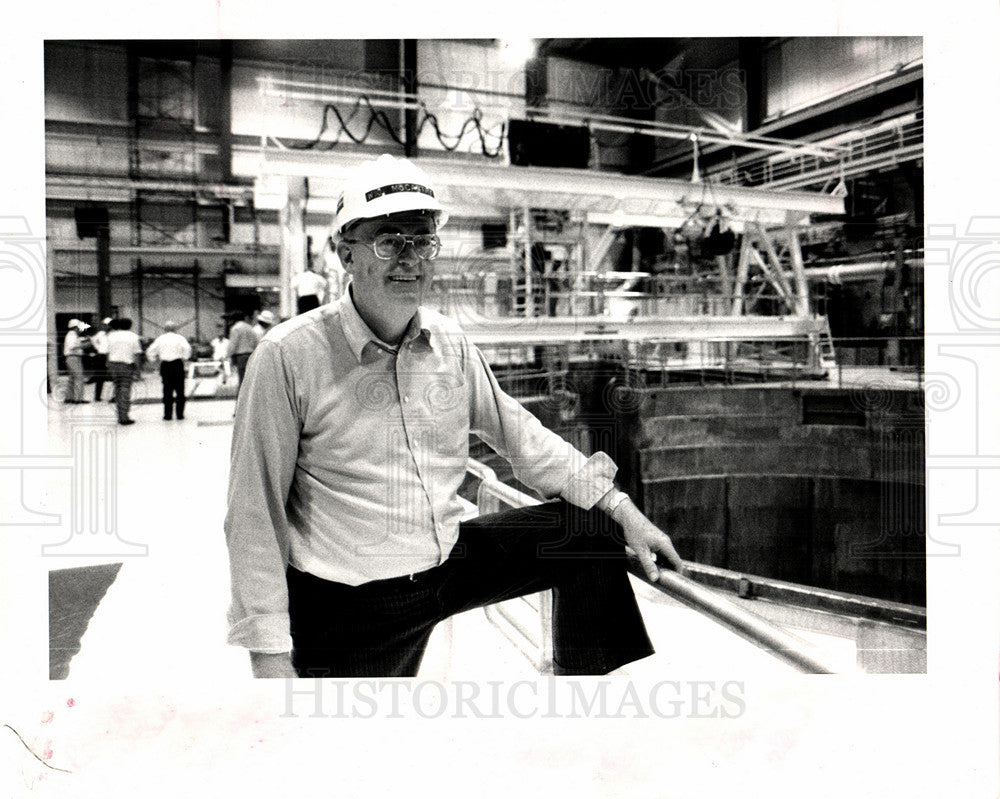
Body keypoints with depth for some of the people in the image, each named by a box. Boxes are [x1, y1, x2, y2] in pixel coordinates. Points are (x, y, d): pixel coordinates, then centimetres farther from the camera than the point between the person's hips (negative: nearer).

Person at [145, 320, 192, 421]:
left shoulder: (160, 338, 7)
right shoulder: (179, 338, 0)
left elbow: (150, 351, 3)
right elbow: (187, 348, -15)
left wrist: (155, 359, 17)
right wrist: (184, 358, -1)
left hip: (165, 365, 2)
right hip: (177, 364, -2)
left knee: (167, 390, 6)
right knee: (180, 390, 4)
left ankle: (168, 414, 5)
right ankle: (180, 414, 3)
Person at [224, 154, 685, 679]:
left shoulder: (451, 345, 0)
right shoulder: (288, 355, -16)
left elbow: (520, 436, 9)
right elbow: (254, 517, -12)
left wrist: (624, 512, 5)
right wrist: (268, 651, -13)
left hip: (452, 559, 5)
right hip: (346, 607, -4)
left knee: (589, 528, 6)